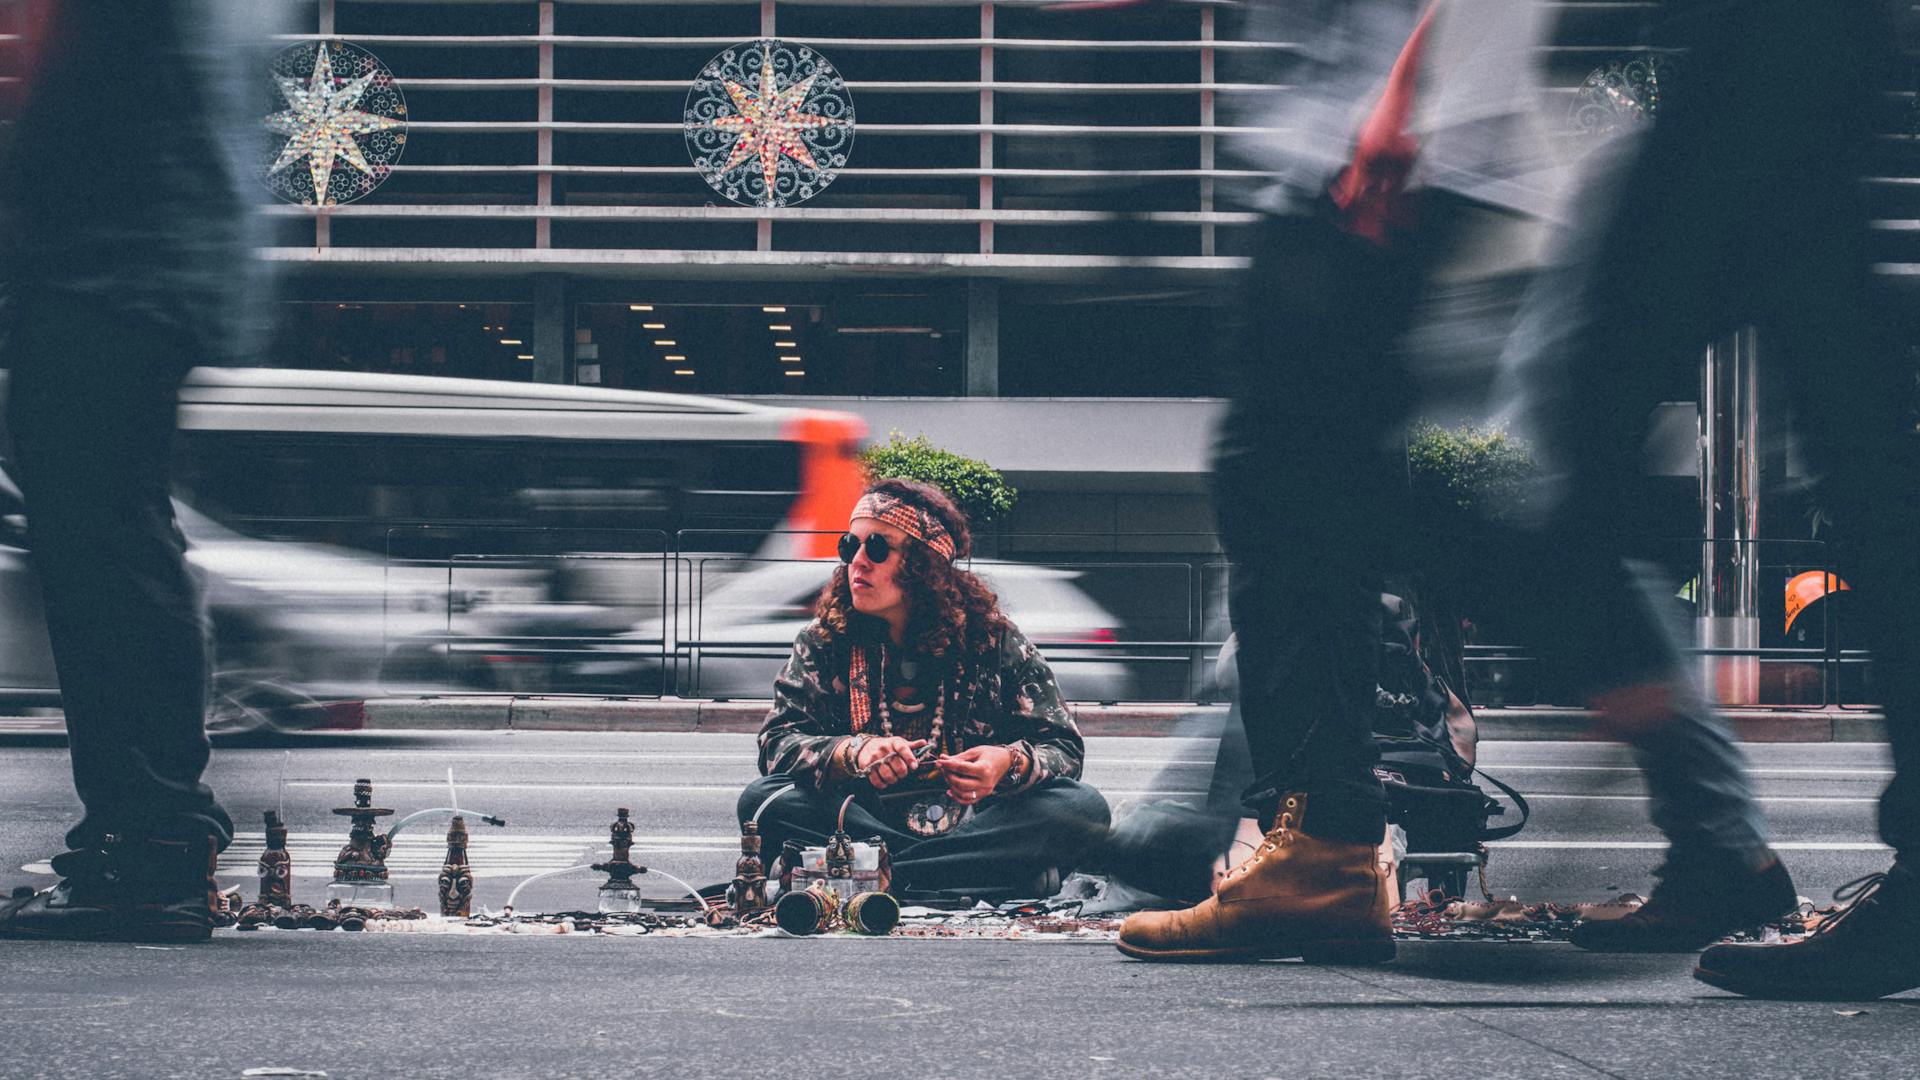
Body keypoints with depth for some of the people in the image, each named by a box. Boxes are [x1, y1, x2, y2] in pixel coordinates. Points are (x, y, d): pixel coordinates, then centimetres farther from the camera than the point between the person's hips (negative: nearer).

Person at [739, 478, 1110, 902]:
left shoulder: (995, 641, 1)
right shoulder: (824, 640, 4)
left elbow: (1064, 749, -2)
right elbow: (777, 740, -6)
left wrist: (1011, 763, -26)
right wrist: (852, 752, -27)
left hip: (974, 817, 0)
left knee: (1084, 807, -26)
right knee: (764, 800, -27)